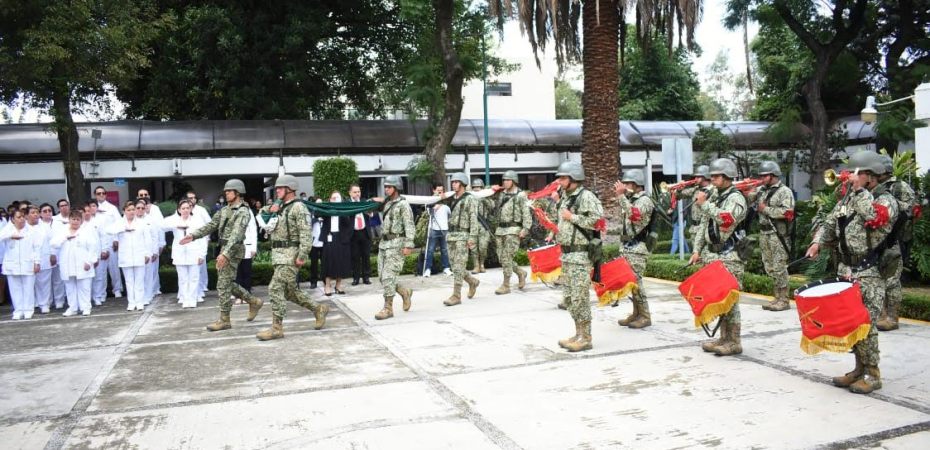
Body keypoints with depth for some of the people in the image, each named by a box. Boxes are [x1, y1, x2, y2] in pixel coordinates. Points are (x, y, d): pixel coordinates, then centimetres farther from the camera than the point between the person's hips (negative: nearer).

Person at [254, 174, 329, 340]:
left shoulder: (298, 207, -11)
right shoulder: (281, 207, 17)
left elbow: (305, 233, -19)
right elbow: (261, 213, 29)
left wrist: (302, 256, -25)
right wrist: (270, 209, 6)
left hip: (290, 255, -9)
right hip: (279, 254, 9)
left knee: (275, 289, -12)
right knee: (289, 290, 14)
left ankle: (276, 328, -6)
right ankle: (319, 309, 27)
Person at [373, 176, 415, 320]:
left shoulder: (403, 204, -10)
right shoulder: (386, 203, 14)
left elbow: (409, 226, -15)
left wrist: (408, 245, -21)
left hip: (397, 243, -8)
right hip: (384, 243, 8)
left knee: (388, 276, -10)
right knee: (382, 276, 7)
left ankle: (388, 308, -2)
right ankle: (405, 292, 26)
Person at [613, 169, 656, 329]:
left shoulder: (645, 200, -9)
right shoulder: (629, 199, 16)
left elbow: (634, 215, -30)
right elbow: (622, 219, 24)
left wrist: (621, 195, -26)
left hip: (637, 247, -9)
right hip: (626, 246, 9)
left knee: (635, 281, -8)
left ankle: (645, 316, 0)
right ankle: (636, 313, 17)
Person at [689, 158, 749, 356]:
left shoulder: (735, 198, -7)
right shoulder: (714, 197, 17)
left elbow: (726, 220, -26)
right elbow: (704, 225, 18)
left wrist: (704, 204, -20)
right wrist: (697, 250, 12)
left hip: (729, 257, -8)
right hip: (712, 255, 8)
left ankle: (733, 342, 1)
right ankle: (724, 338, 20)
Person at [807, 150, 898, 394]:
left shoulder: (886, 200, -6)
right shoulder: (847, 199, 14)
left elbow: (875, 218, -27)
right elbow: (830, 223, 19)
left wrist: (860, 190, -18)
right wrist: (817, 242, 0)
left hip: (870, 275, -7)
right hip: (845, 271, 7)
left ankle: (872, 374, 4)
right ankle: (860, 368, 22)